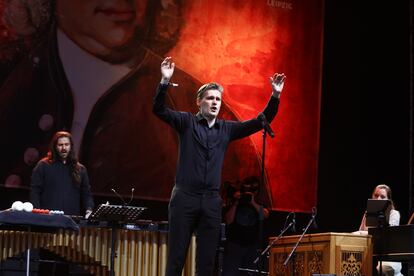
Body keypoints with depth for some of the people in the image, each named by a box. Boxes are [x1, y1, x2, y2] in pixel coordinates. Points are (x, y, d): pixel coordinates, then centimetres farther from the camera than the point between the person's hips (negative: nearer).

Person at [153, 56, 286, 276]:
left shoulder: (226, 129, 12)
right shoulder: (186, 122, 3)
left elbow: (260, 122, 10)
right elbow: (159, 110, -10)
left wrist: (275, 96, -3)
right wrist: (165, 82, -26)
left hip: (212, 201, 3)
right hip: (185, 197, -3)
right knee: (176, 257, -2)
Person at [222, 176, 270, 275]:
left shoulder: (258, 203, 10)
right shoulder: (232, 202, 5)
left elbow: (265, 215, -10)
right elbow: (228, 221, -5)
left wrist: (253, 203, -19)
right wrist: (235, 204, -11)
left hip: (253, 245, 2)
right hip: (235, 244, -2)